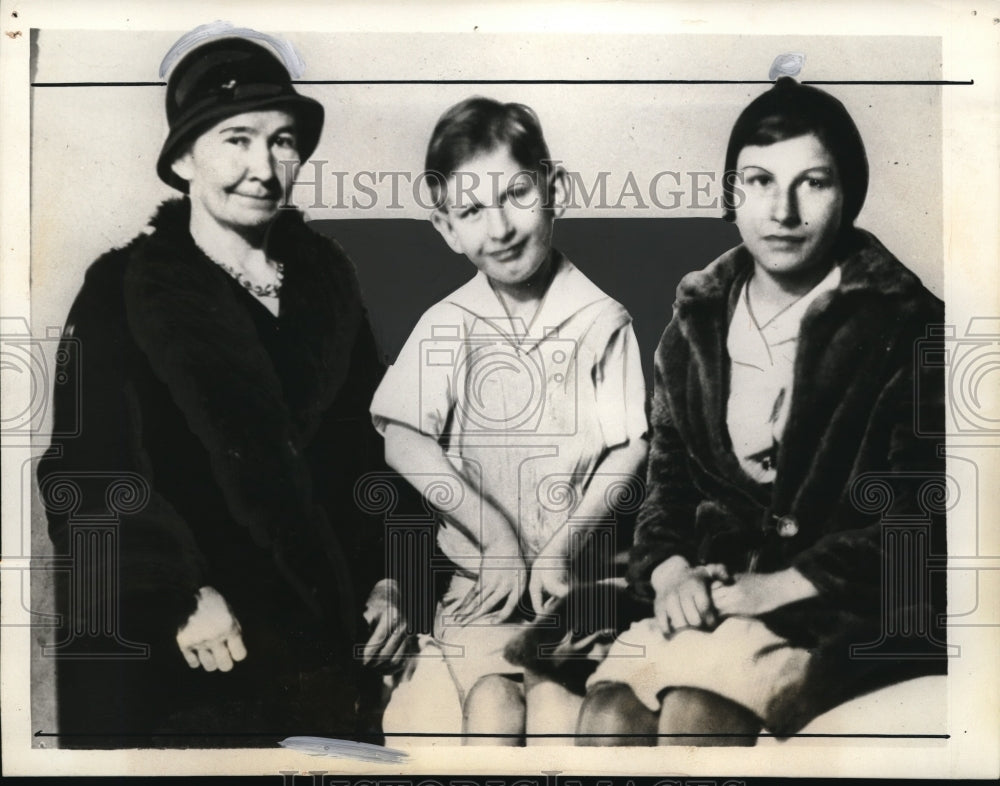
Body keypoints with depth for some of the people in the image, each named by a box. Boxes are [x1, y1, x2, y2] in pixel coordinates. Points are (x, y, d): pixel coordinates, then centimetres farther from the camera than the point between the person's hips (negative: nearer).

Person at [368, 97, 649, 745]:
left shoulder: (603, 321, 0)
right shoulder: (447, 325, 3)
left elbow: (629, 450, -3)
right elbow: (403, 443, -6)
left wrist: (560, 549, -12)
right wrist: (497, 538, -14)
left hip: (577, 570, -1)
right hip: (482, 575, 1)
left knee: (557, 700, -22)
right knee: (492, 704, -21)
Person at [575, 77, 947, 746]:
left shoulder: (905, 328, -3)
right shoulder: (697, 323, 13)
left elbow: (921, 520, -9)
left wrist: (781, 586, -17)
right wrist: (671, 572, -4)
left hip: (852, 599, -4)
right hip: (721, 588, 5)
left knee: (697, 711, -31)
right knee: (608, 717, -23)